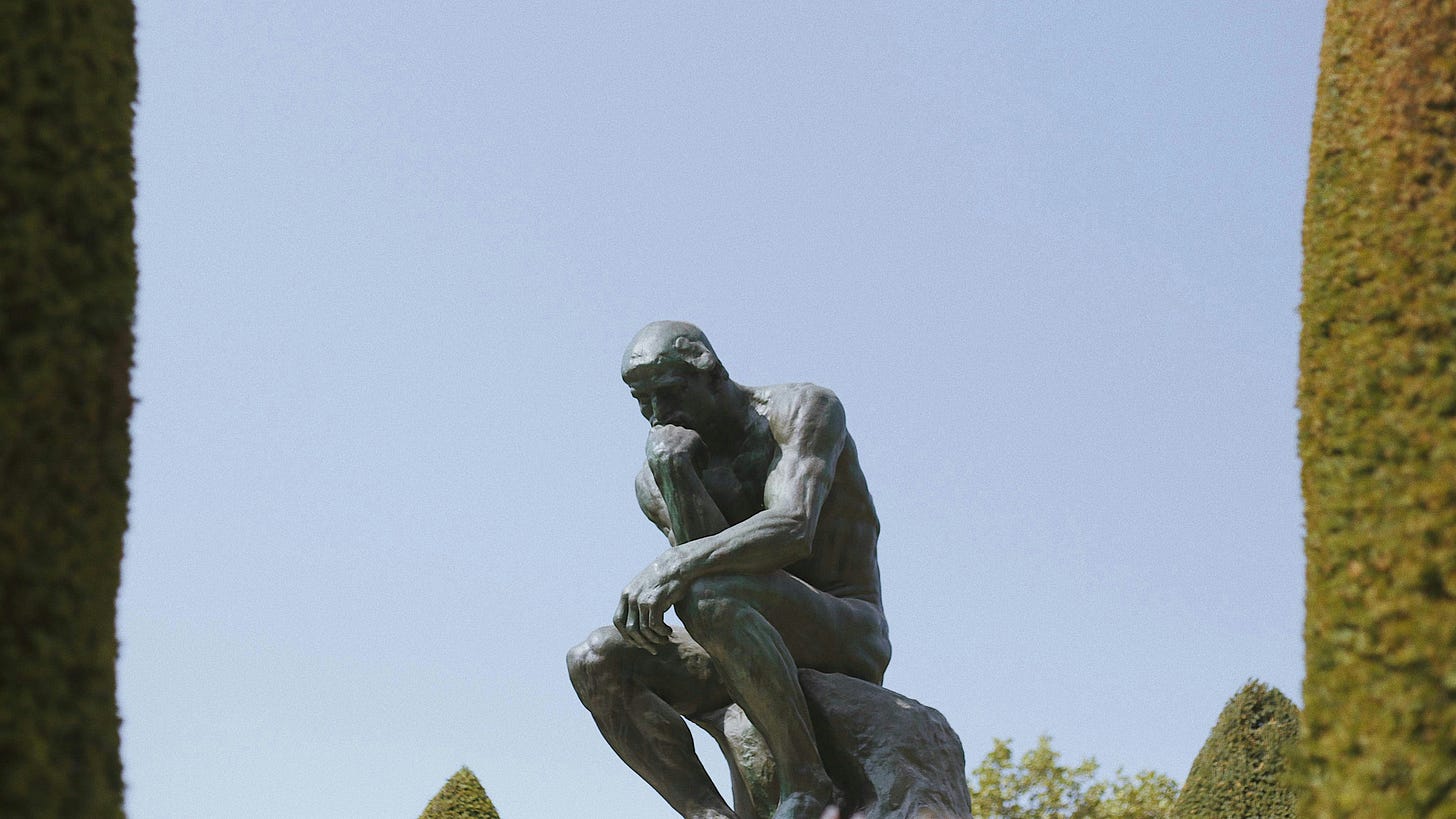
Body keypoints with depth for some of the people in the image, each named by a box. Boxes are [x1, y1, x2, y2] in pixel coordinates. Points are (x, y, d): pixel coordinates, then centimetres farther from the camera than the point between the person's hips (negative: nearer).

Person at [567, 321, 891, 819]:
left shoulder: (805, 409, -11)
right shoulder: (655, 481, 6)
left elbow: (793, 530, -28)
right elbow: (704, 556, -10)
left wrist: (674, 566, -40)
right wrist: (673, 475, -23)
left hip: (849, 642, -6)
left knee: (706, 597, -35)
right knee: (592, 664, -14)